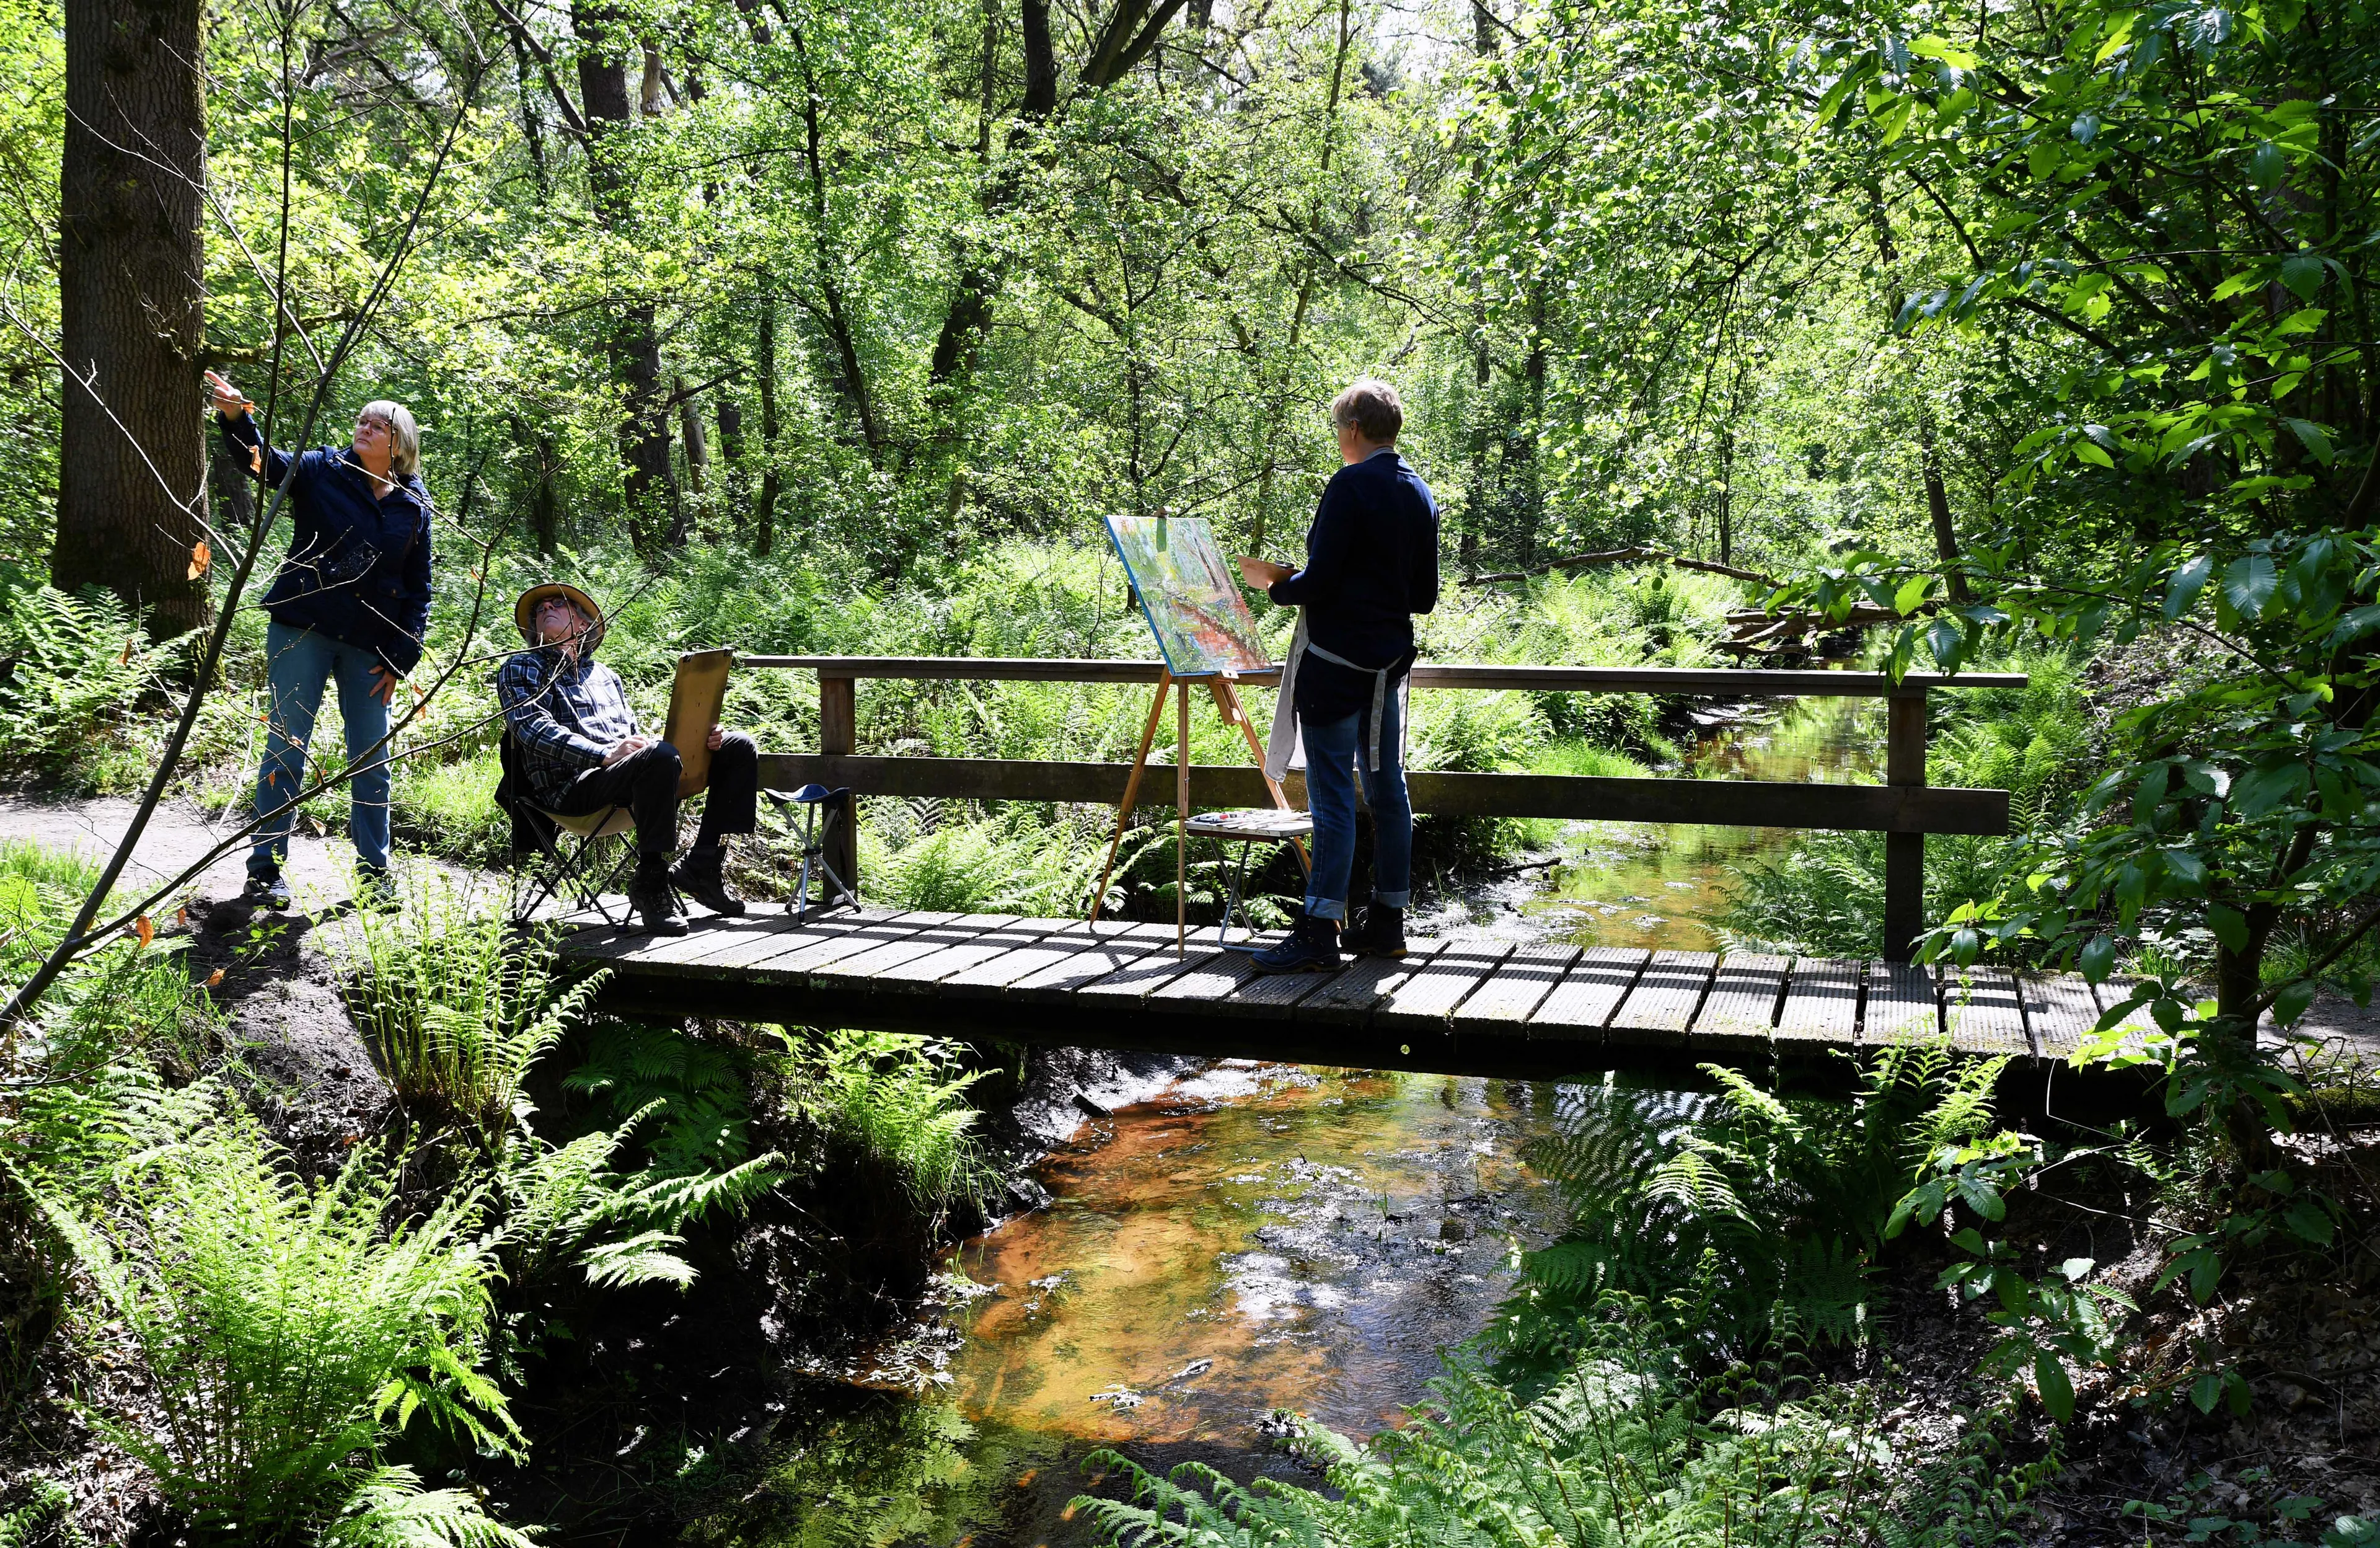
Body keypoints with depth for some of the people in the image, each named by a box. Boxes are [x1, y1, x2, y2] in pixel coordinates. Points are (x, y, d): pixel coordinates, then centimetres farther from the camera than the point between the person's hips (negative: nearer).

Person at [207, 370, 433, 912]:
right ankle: (265, 870, 8)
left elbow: (418, 589, 8)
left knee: (372, 760, 6)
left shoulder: (414, 505, 6)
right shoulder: (323, 471, 3)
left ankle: (374, 873, 17)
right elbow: (269, 463, -16)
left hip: (370, 644, 2)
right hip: (302, 630, -2)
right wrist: (237, 418, -36)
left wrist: (402, 658, 2)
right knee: (285, 748, 1)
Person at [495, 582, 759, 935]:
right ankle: (650, 883, -26)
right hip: (572, 785, -7)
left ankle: (701, 866, -11)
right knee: (661, 756, -37)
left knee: (739, 747, -5)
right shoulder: (520, 669, 14)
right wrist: (605, 754, -21)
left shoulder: (605, 675, 33)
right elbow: (534, 730, -5)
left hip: (632, 771, 7)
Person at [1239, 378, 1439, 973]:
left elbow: (1319, 582, -18)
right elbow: (1424, 596, 15)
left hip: (1336, 659, -8)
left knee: (1332, 794, -8)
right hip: (1390, 658, 8)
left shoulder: (1351, 486, -13)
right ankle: (1387, 921, 19)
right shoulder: (1420, 494, 12)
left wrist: (1275, 584, 1)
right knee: (1387, 788, 12)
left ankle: (1320, 931, -7)